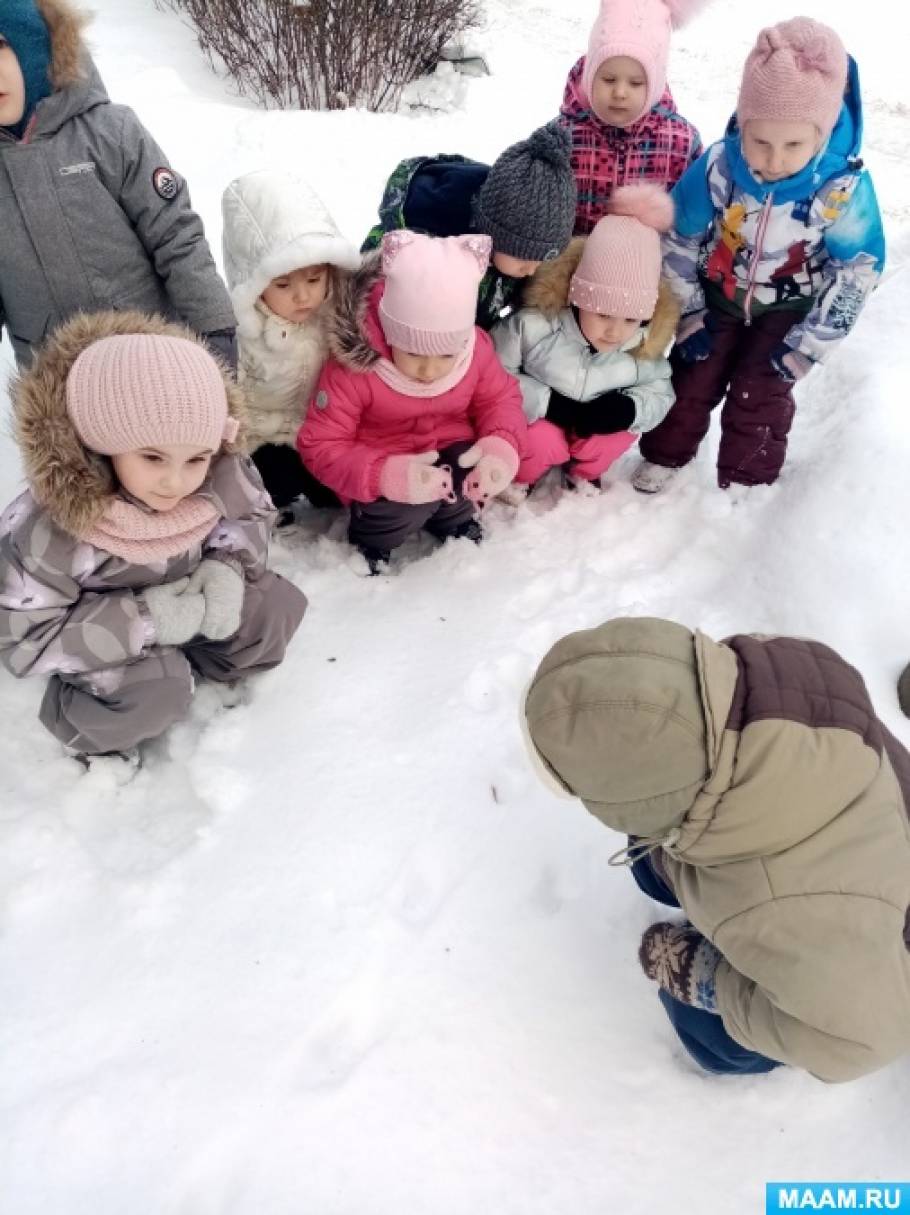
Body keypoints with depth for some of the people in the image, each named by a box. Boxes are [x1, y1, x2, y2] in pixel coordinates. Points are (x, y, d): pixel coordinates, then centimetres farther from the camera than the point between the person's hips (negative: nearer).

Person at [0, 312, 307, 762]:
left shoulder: (220, 475, -24)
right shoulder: (48, 533, -34)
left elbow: (252, 516, -2)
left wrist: (227, 567, -25)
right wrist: (143, 620, -35)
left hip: (188, 602, 5)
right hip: (106, 635, -4)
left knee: (278, 607, -11)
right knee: (152, 695, -29)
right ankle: (90, 727, 4)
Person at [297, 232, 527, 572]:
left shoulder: (476, 349, -15)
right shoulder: (353, 369, -26)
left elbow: (501, 398, 1)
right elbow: (321, 446, -23)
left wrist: (502, 444, -25)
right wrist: (386, 476, -41)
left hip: (451, 457, 4)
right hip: (385, 472, -4)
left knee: (486, 464, -26)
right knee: (399, 507, -33)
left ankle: (452, 520, 7)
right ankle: (372, 540, 3)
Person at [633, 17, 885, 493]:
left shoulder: (845, 187, -29)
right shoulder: (717, 167, -27)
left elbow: (858, 272, -15)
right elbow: (677, 241, -11)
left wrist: (807, 345, -14)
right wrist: (688, 316, -8)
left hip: (789, 309, -1)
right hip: (717, 296, 2)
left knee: (760, 397, 0)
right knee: (691, 380, 7)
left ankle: (746, 486, 19)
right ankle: (664, 457, 30)